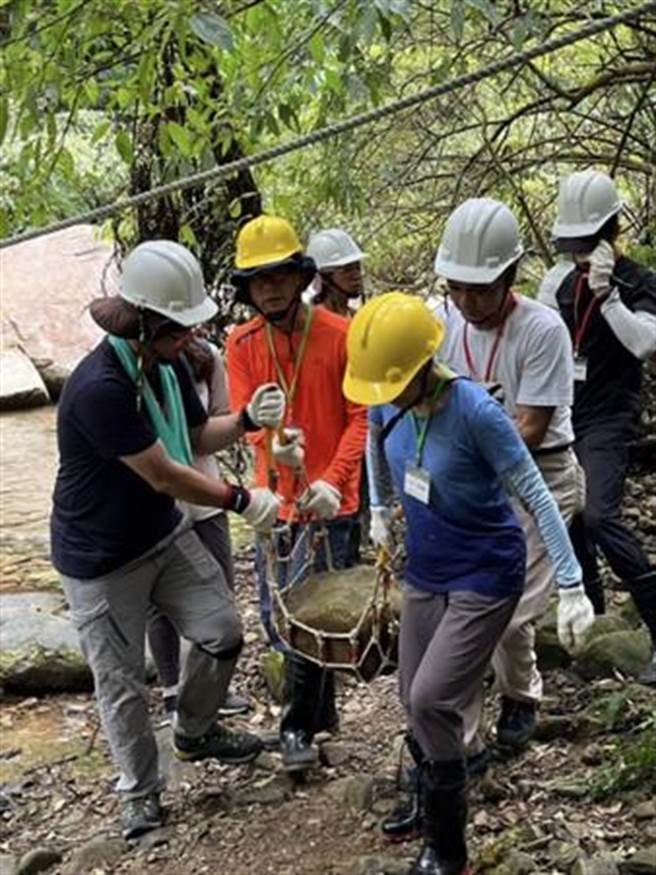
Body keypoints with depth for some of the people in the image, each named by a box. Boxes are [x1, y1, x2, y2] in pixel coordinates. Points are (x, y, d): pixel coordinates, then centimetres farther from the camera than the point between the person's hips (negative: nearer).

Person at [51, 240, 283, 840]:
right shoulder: (99, 387, -33)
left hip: (164, 535, 7)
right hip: (101, 560, -7)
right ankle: (140, 791, 29)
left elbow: (197, 436, 8)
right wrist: (243, 501, -17)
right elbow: (164, 476, -27)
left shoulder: (166, 364, -6)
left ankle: (195, 733, 38)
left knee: (222, 633, 10)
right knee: (124, 683, 7)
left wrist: (247, 420, -12)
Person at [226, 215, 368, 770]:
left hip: (332, 501, -4)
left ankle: (300, 725, 15)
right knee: (278, 615, 12)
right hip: (275, 499, 4)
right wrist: (274, 443, -29)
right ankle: (321, 709, 34)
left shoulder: (340, 335, -10)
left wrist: (333, 480, -23)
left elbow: (361, 417, -10)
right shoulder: (243, 345, 1)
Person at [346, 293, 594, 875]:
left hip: (484, 578, -6)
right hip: (425, 571, 6)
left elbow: (535, 496, -22)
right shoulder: (387, 403, -10)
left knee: (431, 700, -12)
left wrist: (571, 586, -22)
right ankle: (430, 800, 38)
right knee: (414, 701, 11)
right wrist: (380, 510, 22)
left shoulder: (474, 411, -27)